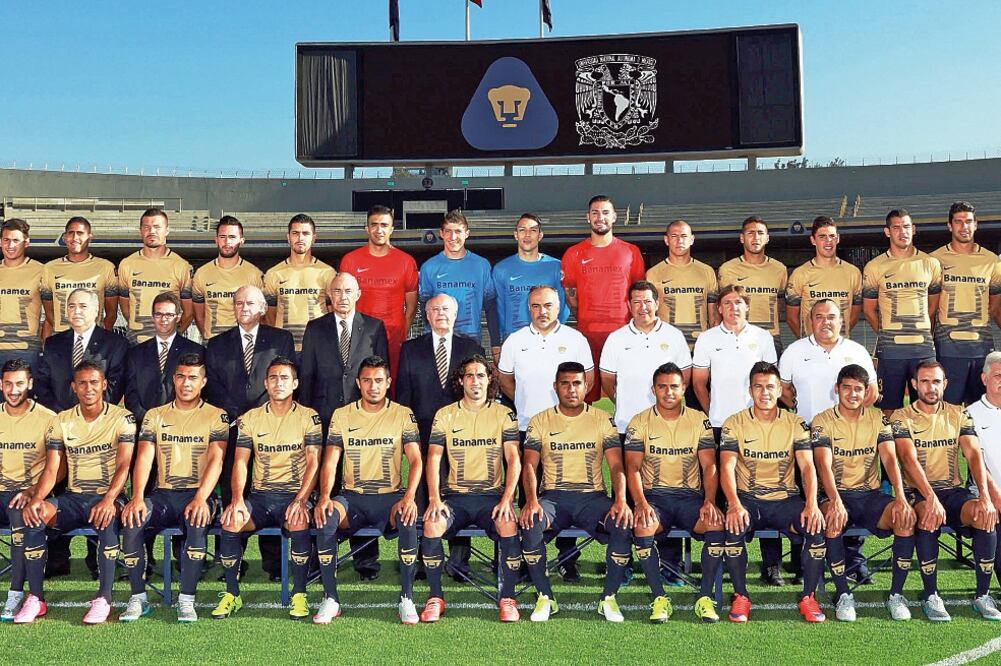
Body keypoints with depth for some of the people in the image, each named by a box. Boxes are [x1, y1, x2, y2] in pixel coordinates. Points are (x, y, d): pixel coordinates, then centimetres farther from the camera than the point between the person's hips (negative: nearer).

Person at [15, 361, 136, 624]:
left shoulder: (122, 418, -2)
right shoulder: (61, 421, 8)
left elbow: (123, 465, -13)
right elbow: (51, 469, 3)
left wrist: (108, 500, -30)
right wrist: (36, 498, -18)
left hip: (107, 496, -3)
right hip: (72, 497, 4)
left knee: (107, 518, -38)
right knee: (33, 516, -26)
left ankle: (104, 598, -28)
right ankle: (35, 598, -16)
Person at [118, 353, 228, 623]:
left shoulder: (216, 416, 5)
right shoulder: (155, 415, 13)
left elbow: (216, 459, -8)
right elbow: (144, 457, 1)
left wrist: (201, 498, -25)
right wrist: (137, 497, -18)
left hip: (199, 493, -2)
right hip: (163, 494, 3)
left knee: (198, 520, -36)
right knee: (131, 519, -28)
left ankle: (186, 599, -22)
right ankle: (138, 598, -12)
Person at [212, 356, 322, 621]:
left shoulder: (308, 417, 2)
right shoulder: (249, 419, 9)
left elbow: (314, 462, -6)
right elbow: (240, 462, 2)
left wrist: (301, 500, -21)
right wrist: (237, 499, -16)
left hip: (295, 494, -2)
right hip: (260, 495, 3)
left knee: (299, 521, -35)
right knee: (231, 520, -26)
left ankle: (299, 595, -18)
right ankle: (232, 595, -8)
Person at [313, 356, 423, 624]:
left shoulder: (403, 415, 4)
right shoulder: (341, 415, 8)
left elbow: (415, 461, -4)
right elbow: (330, 463, 2)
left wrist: (409, 497, -22)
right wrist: (325, 497, -17)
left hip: (390, 495, -1)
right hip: (352, 496, 1)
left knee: (409, 519, -34)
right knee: (325, 518, -30)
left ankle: (407, 599, -19)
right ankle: (330, 599, -16)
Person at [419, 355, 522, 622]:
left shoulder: (504, 414, 4)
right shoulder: (445, 415, 7)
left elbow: (514, 460, -3)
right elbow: (433, 459, 1)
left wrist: (506, 499, -16)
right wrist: (434, 498, -13)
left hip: (492, 494, -1)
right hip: (455, 495, 1)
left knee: (508, 525, -31)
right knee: (432, 524, -29)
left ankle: (507, 598, -12)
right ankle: (435, 598, -10)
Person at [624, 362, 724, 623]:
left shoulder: (699, 420, 7)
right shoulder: (640, 422, 3)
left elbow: (709, 466, 2)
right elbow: (633, 468, -5)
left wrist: (709, 501, -15)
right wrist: (641, 502, -22)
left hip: (691, 495, 1)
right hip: (654, 495, -1)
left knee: (717, 524, -29)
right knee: (642, 527, -33)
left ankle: (705, 598, -13)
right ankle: (659, 599, -17)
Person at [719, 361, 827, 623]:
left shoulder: (795, 424, 4)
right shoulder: (734, 424, -1)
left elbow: (807, 466, -5)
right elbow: (727, 468, -11)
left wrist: (811, 504, -23)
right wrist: (734, 504, -28)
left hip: (785, 498, 2)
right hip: (747, 498, -1)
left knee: (817, 527, -26)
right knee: (733, 528, -33)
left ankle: (808, 597, -5)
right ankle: (740, 596, -11)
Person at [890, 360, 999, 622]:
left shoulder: (958, 414, 9)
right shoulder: (902, 418, -2)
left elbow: (974, 455, -4)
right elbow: (909, 459, -17)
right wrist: (931, 498, -32)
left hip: (954, 490, 3)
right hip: (918, 492, -3)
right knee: (929, 518, -35)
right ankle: (930, 596, -21)